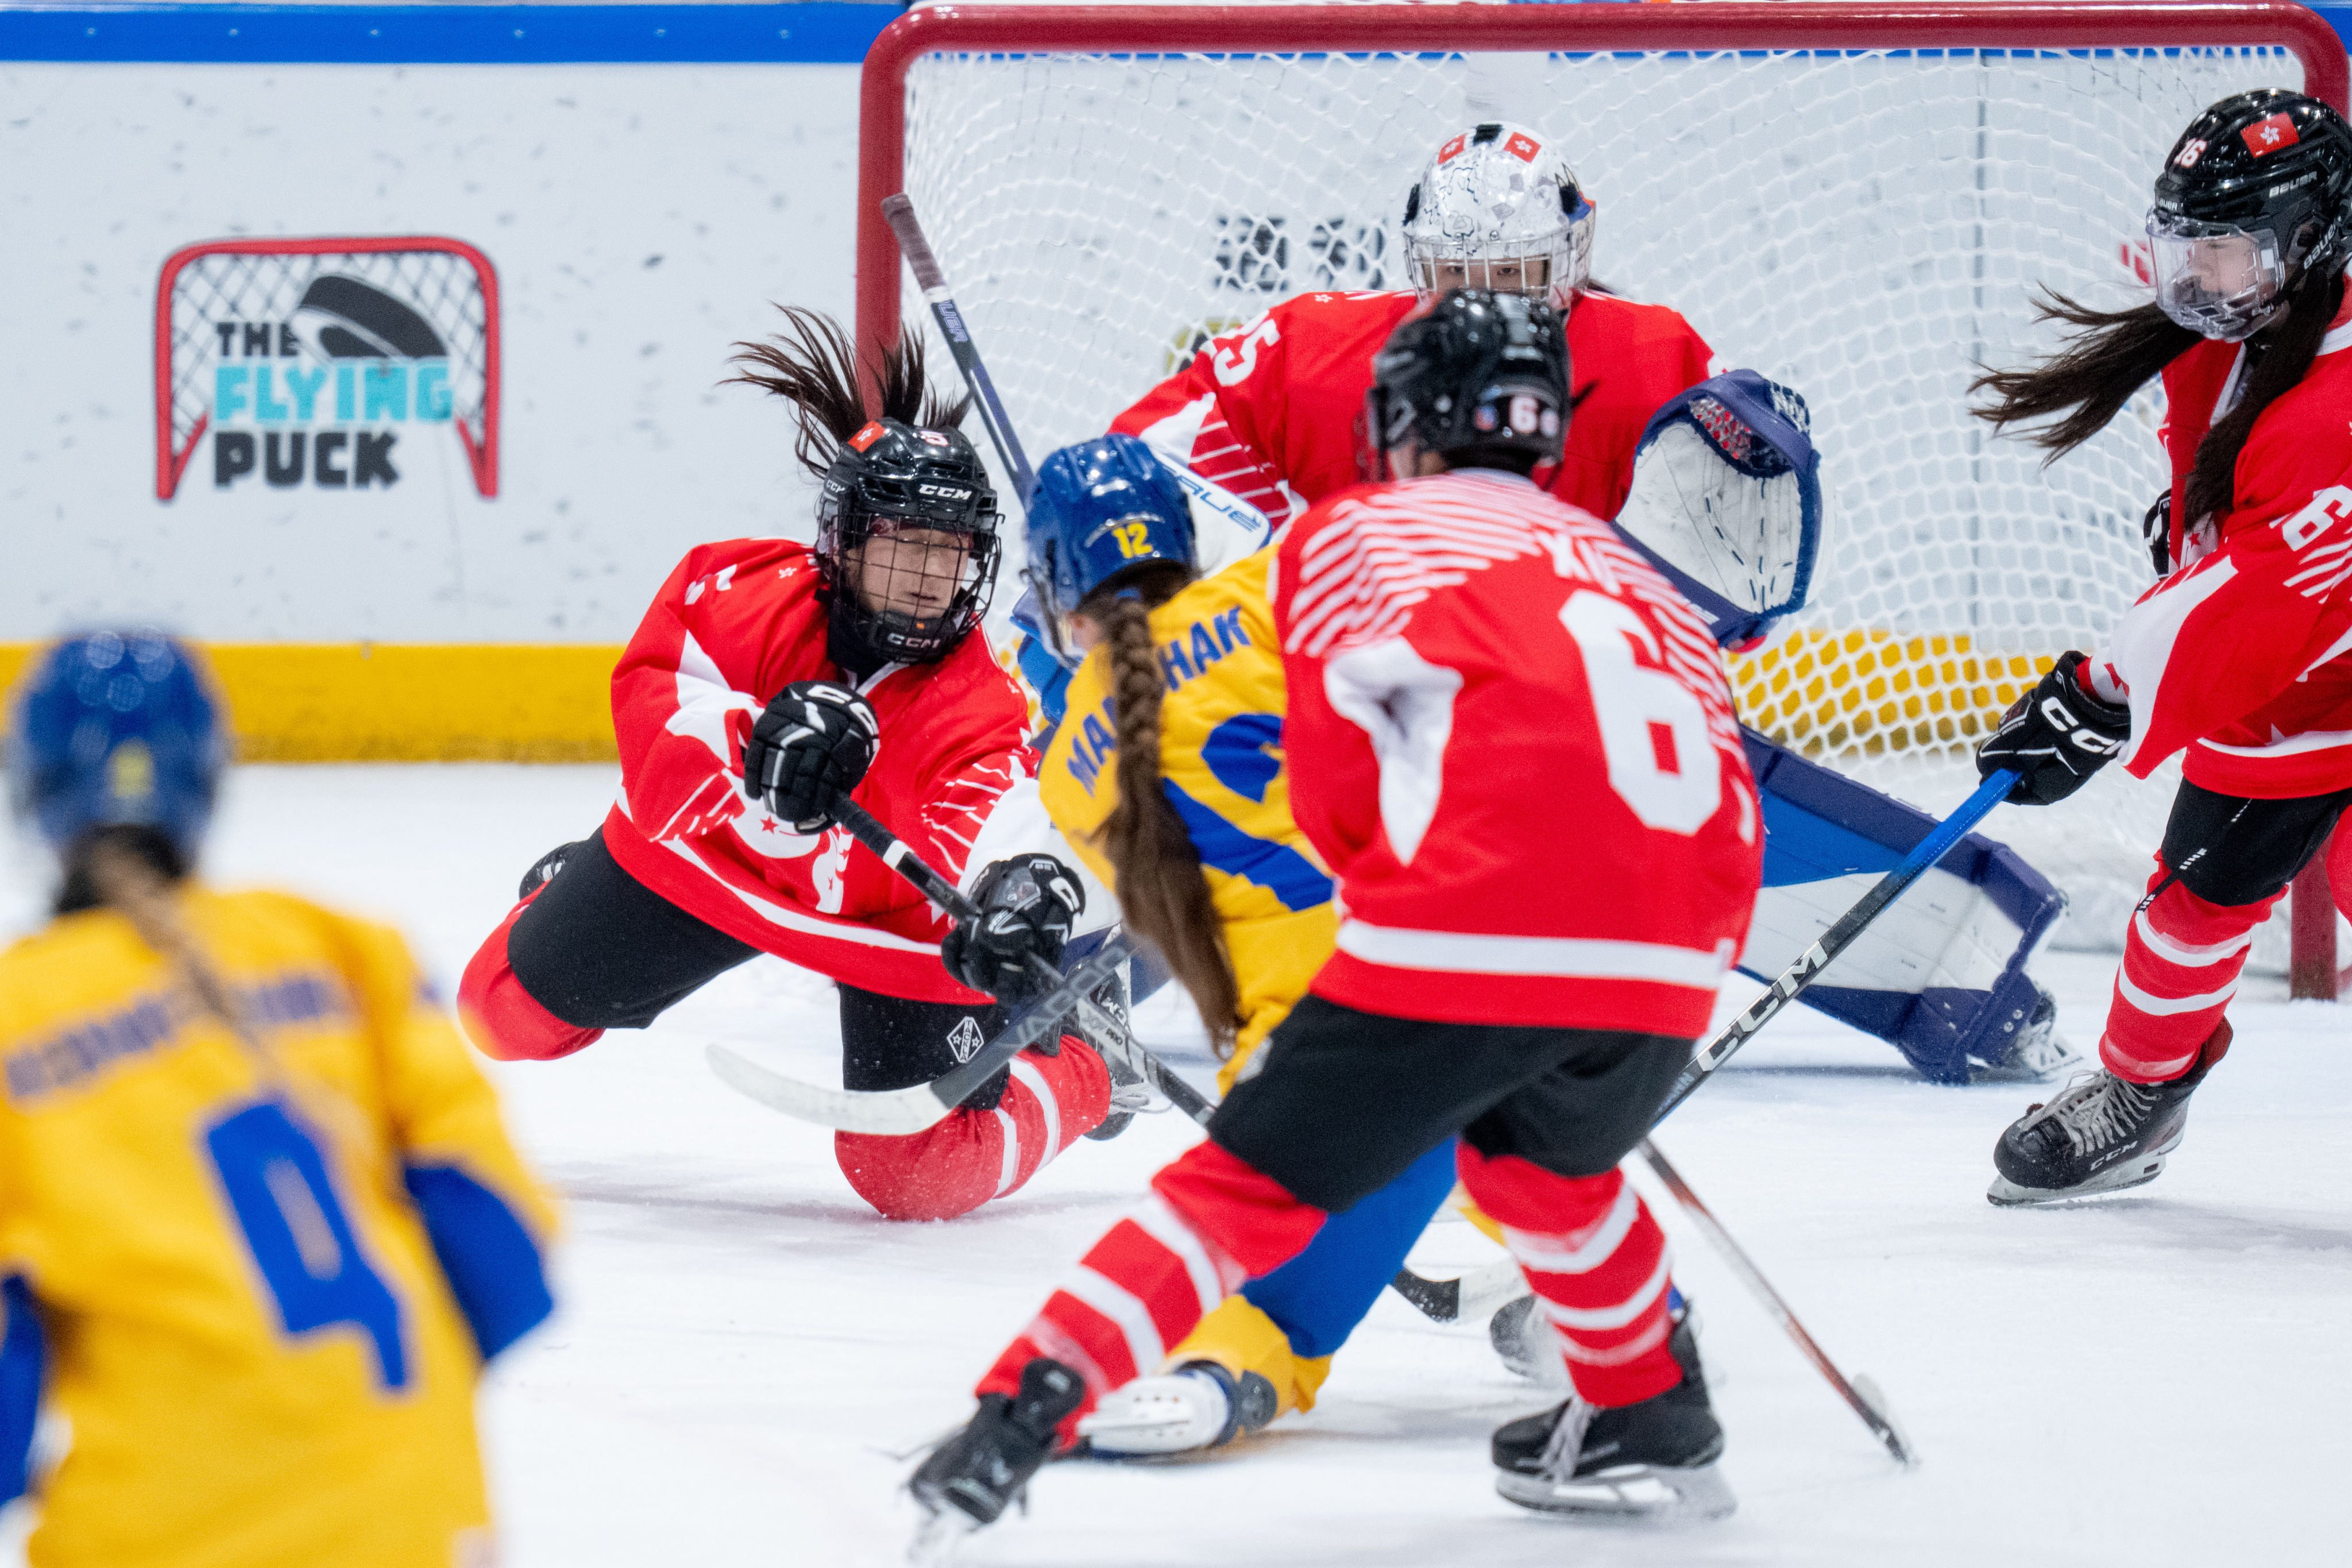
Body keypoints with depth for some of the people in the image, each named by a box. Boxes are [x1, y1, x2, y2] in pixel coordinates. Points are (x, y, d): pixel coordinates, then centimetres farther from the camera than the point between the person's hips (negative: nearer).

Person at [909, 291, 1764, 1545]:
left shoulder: (1354, 535, 15)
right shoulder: (1620, 565, 31)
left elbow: (1337, 797, 13)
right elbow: (1719, 792, 25)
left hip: (1463, 942, -5)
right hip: (1669, 964, 5)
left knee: (1255, 1183, 1)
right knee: (1540, 1152, 35)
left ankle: (1026, 1407, -11)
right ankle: (1653, 1423, 40)